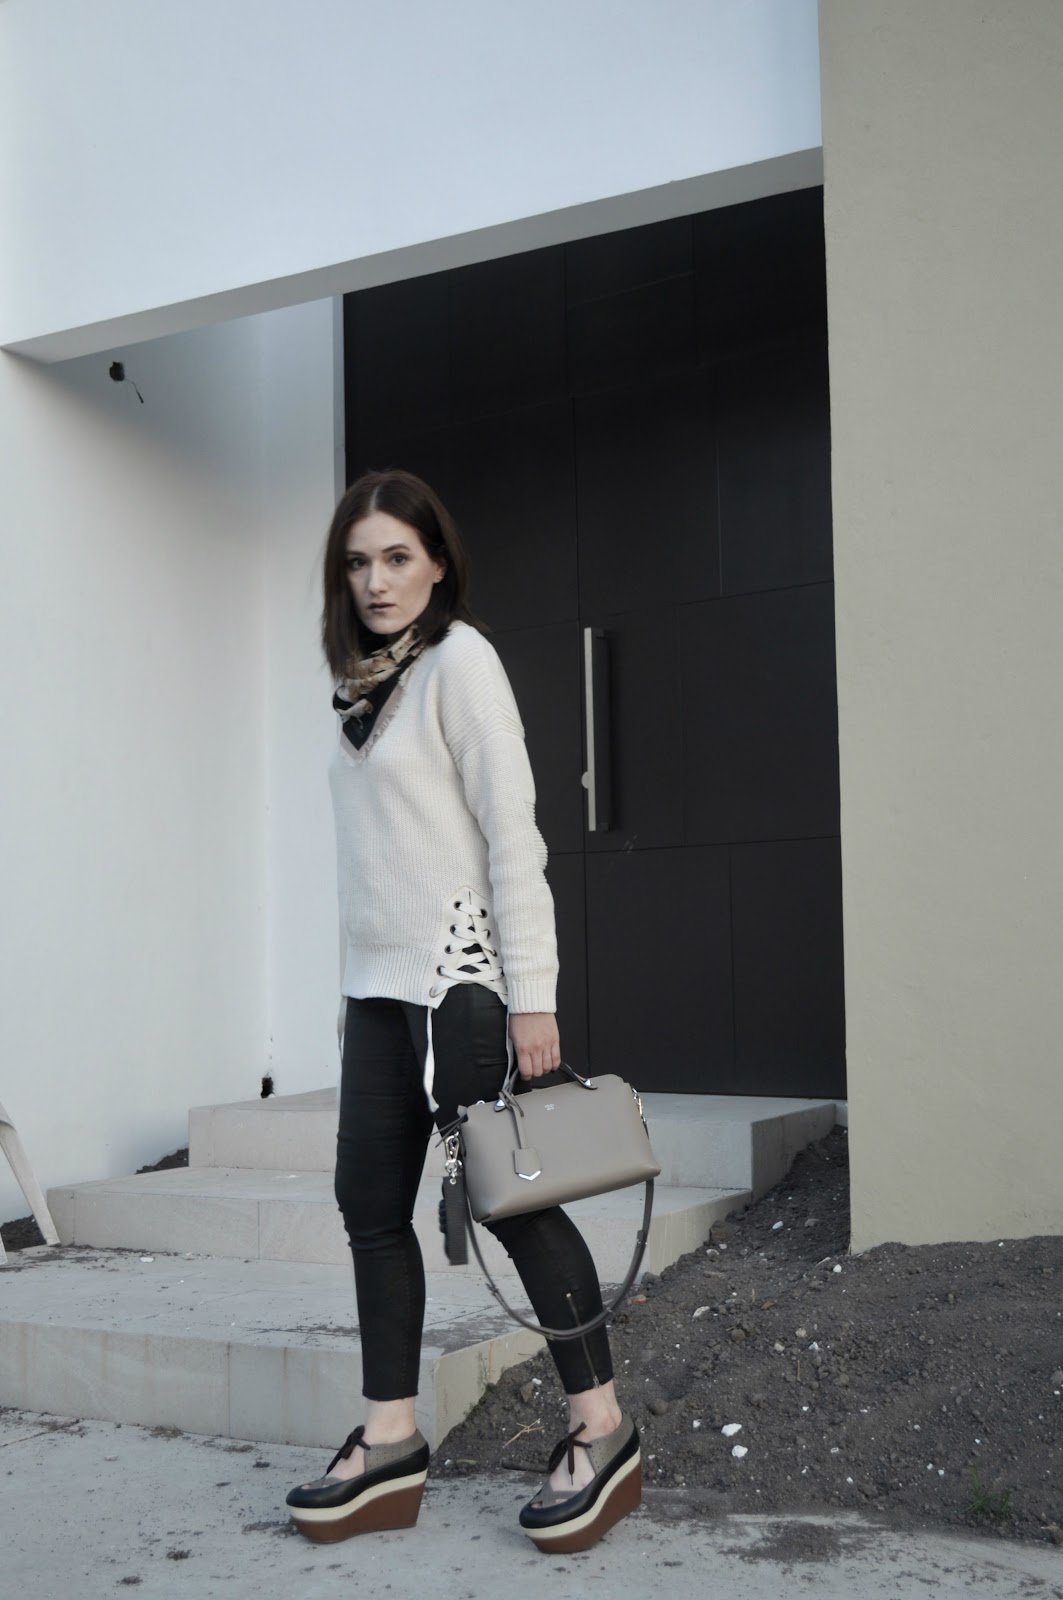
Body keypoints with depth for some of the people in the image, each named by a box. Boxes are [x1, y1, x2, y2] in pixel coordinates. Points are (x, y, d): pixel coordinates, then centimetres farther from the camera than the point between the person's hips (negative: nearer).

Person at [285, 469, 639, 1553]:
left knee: (508, 1195, -3)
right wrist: (352, 986, 16)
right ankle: (390, 1446, 17)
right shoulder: (366, 682, 14)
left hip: (458, 974, -8)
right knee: (371, 1202, 7)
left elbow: (512, 831, -13)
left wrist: (530, 996, -17)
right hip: (380, 985, 8)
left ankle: (601, 1431, 10)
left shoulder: (459, 660, -7)